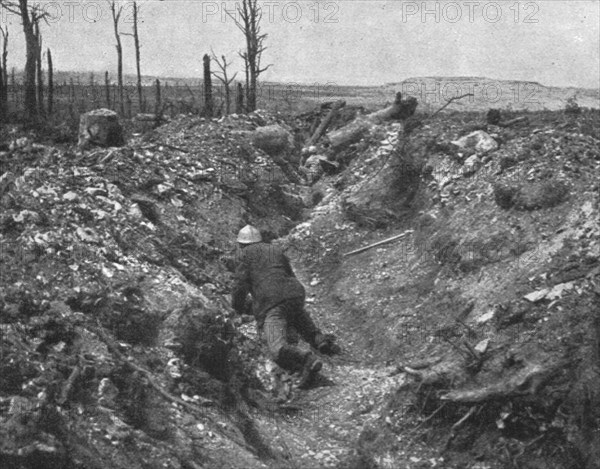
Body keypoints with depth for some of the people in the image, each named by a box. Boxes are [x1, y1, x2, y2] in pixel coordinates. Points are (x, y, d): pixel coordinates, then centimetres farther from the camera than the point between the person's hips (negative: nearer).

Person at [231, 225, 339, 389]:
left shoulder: (244, 254, 13)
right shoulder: (276, 250, 27)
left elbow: (240, 285, 4)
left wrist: (238, 308, 20)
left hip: (269, 305, -6)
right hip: (294, 295, 6)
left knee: (279, 351, -18)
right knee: (299, 314, 39)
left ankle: (307, 360, -43)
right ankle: (318, 338, 15)